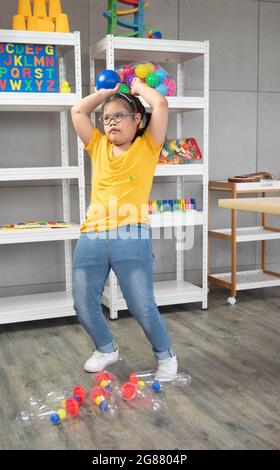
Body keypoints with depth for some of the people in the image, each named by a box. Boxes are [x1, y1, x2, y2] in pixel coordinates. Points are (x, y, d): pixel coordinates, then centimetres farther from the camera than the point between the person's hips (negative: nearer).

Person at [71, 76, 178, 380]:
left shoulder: (147, 147, 8)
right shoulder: (98, 147, 18)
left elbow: (161, 105, -1)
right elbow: (77, 111, 18)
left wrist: (138, 86, 16)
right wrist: (107, 90, 25)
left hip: (131, 238, -4)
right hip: (91, 237, 5)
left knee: (142, 307, -2)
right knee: (84, 305, 9)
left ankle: (166, 356, 24)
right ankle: (106, 350, 35)